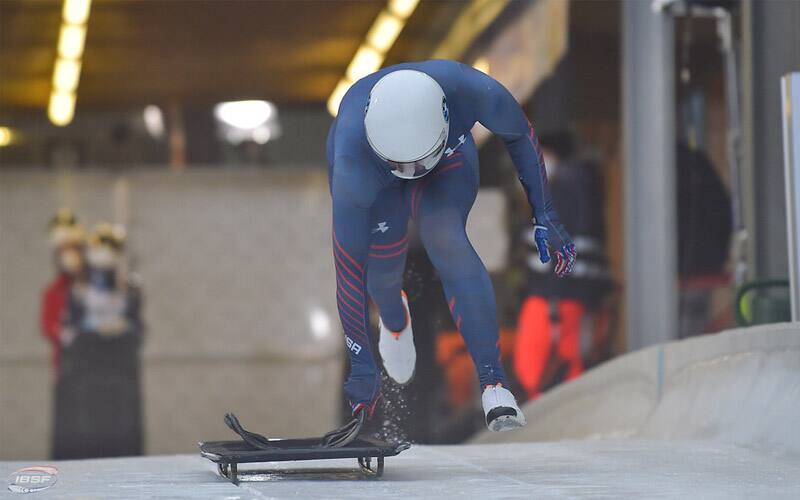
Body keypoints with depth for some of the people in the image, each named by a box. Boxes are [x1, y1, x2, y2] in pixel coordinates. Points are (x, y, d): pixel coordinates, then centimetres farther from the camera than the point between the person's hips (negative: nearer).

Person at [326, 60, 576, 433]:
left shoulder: (469, 89, -41)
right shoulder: (353, 166, -43)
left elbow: (519, 135, -17)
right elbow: (348, 266, -36)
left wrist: (545, 215, -17)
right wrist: (361, 365, -32)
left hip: (449, 160, 0)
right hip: (370, 171, 0)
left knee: (445, 239, -25)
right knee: (384, 269, 8)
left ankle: (494, 384, -26)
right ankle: (394, 319, 49)